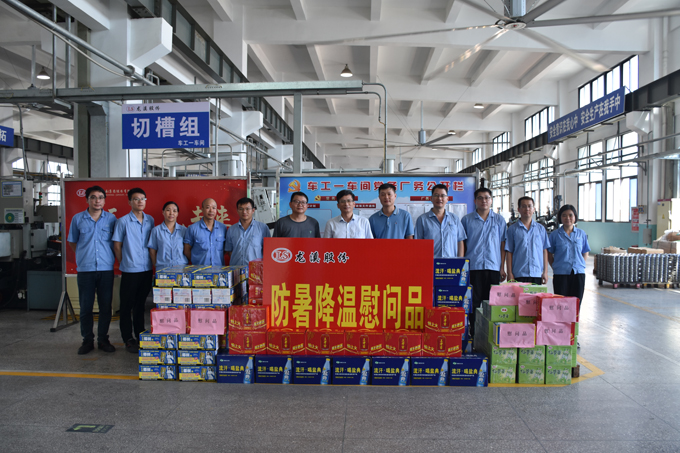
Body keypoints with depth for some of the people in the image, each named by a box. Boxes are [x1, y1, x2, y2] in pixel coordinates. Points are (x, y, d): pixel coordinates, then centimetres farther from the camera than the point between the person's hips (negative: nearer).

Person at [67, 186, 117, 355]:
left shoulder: (111, 219, 5)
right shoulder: (77, 219, 5)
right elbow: (72, 242, 15)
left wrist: (111, 257, 4)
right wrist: (84, 255, 10)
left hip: (106, 269, 0)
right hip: (85, 269, 0)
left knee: (106, 306, 6)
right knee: (85, 307, 5)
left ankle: (103, 339, 18)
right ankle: (87, 340, 18)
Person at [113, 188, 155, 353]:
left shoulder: (150, 220, 7)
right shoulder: (123, 221, -5)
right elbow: (117, 246, 0)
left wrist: (152, 264, 9)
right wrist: (124, 264, 1)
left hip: (147, 269, 4)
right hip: (130, 271, -4)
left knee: (141, 304, 15)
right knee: (127, 305, 4)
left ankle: (140, 335, 25)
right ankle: (128, 339, 14)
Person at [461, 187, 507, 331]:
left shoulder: (499, 220, 10)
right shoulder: (467, 220, 7)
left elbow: (503, 244, 9)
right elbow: (462, 244, 8)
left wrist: (502, 267, 3)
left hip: (493, 267, 1)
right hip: (473, 266, -1)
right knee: (474, 302, 1)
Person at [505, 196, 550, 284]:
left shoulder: (541, 228, 12)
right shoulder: (512, 229, 5)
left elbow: (544, 251, 11)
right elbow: (509, 252, 2)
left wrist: (545, 272, 6)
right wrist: (510, 274, -4)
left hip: (537, 274, 2)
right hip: (519, 274, -2)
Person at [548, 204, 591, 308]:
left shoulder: (581, 234, 7)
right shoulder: (555, 235, 1)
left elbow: (585, 253, 15)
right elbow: (549, 254, 5)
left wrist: (580, 265, 2)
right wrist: (555, 267, -4)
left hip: (578, 273, 2)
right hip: (560, 274, -2)